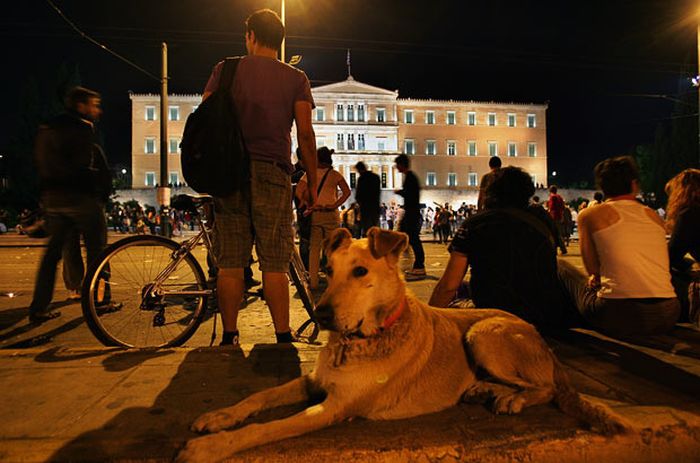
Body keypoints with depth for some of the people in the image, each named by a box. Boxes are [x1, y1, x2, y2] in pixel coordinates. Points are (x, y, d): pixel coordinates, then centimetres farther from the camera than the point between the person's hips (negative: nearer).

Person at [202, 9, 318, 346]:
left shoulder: (225, 69, 11)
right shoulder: (295, 78, 9)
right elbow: (305, 133, 0)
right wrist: (312, 182, 5)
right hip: (273, 172, -1)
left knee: (230, 263, 5)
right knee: (274, 264, -1)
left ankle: (229, 338, 11)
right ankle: (283, 339, 1)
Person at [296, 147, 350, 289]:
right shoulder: (335, 174, -1)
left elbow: (299, 191, -8)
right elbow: (347, 192, -11)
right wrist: (335, 205, -7)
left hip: (314, 214, 1)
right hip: (331, 214, -1)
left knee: (314, 248, 6)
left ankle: (313, 281, 7)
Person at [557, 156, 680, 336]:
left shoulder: (589, 214, 2)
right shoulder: (653, 215, 15)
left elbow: (592, 269, 4)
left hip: (618, 316, -5)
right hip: (668, 315, 6)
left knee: (560, 266, 16)